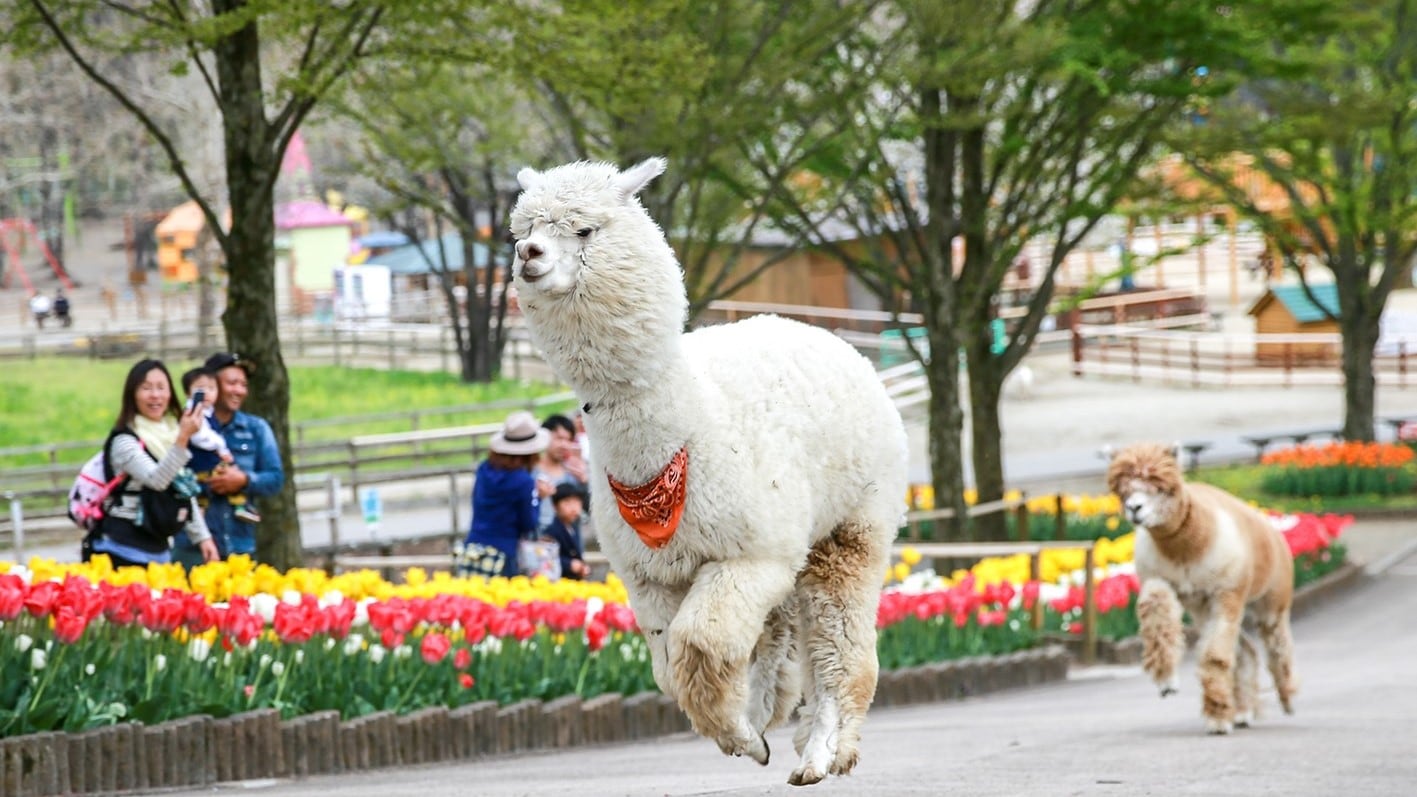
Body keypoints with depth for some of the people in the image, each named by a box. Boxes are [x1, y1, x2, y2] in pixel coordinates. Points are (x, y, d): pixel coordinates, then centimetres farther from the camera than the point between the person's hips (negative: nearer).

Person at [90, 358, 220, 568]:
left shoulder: (171, 433, 11)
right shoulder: (125, 441, -11)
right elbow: (156, 480, -28)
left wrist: (202, 537, 13)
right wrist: (183, 438, -37)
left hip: (158, 549, 7)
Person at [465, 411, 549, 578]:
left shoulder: (484, 469, 5)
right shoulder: (523, 482, -12)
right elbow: (530, 525, -5)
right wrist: (537, 497, 9)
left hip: (473, 546, 6)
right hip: (503, 551, -6)